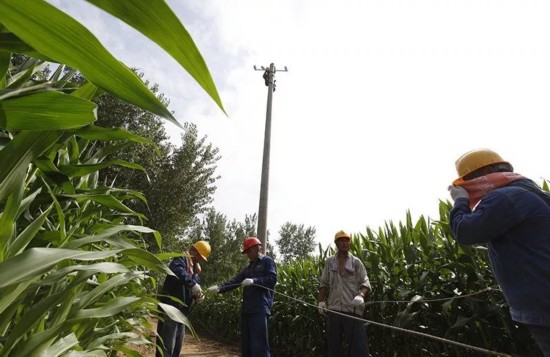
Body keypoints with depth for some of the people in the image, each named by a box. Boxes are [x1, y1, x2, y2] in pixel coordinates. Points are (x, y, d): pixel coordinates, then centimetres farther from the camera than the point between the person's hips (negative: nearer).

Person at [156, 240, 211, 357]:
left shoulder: (194, 268, 18)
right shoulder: (182, 259, -11)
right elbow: (177, 271, -34)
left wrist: (198, 295, -4)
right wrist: (192, 284, -43)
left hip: (181, 311, 10)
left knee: (177, 345, 18)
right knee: (167, 344, -6)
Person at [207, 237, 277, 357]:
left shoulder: (267, 261, 1)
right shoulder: (248, 267, 22)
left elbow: (272, 279, -12)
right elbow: (235, 280, 11)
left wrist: (253, 281, -22)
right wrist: (220, 287, -4)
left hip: (260, 309, -8)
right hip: (246, 309, 8)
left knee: (259, 344, -9)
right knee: (246, 344, 12)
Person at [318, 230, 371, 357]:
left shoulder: (356, 262, 4)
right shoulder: (329, 262, 10)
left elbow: (365, 283, -2)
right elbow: (324, 284, 13)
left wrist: (361, 295, -21)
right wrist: (321, 301, 1)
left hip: (353, 310, -2)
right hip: (334, 310, 2)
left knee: (359, 346, -3)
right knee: (333, 345, 11)